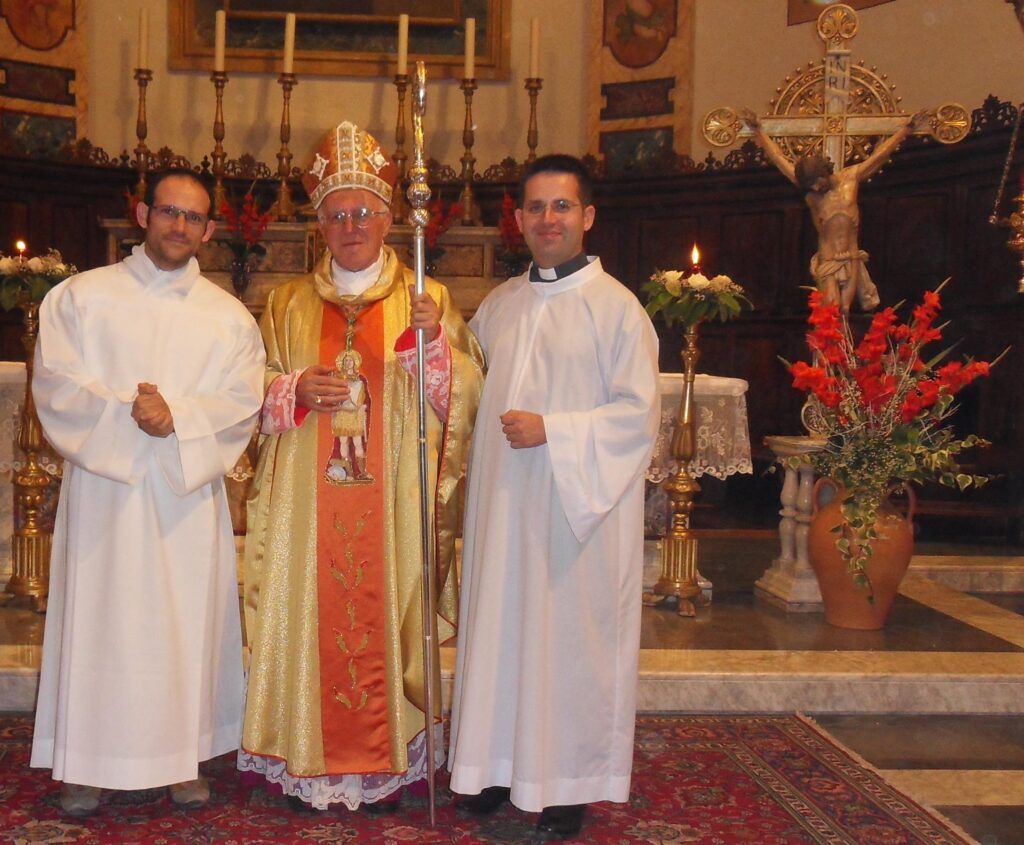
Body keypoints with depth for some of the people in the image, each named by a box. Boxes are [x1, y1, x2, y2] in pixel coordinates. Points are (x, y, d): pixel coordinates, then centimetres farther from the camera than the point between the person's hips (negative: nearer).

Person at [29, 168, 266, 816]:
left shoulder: (230, 316, 10)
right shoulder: (81, 296, 7)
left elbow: (243, 402, -1)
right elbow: (56, 384, -3)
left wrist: (177, 416, -17)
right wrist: (126, 412, -17)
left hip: (189, 493, 1)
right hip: (102, 486, -1)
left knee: (187, 622, 4)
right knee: (99, 619, 2)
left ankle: (184, 759, 14)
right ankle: (89, 764, 13)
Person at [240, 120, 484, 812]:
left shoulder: (426, 300, 6)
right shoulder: (289, 302, 13)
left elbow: (464, 396, -1)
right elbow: (256, 397, 13)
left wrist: (434, 343, -18)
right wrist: (296, 388, -8)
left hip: (394, 507, -2)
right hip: (309, 505, 2)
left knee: (386, 621, 1)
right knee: (313, 621, 3)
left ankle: (387, 765, 14)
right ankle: (311, 766, 16)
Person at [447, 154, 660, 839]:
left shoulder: (616, 307, -6)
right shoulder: (499, 305, 12)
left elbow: (638, 414, -11)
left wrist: (552, 429, -18)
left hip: (577, 507, -5)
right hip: (503, 502, 5)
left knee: (569, 636, 2)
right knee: (500, 629, 9)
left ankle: (568, 782, 15)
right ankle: (499, 766, 23)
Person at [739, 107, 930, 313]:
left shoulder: (851, 176, 4)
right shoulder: (808, 186, 3)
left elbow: (880, 154, 12)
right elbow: (777, 157, 8)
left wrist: (906, 129, 15)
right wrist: (758, 129, 11)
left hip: (851, 260, 1)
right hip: (826, 263, -1)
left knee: (845, 312, 0)